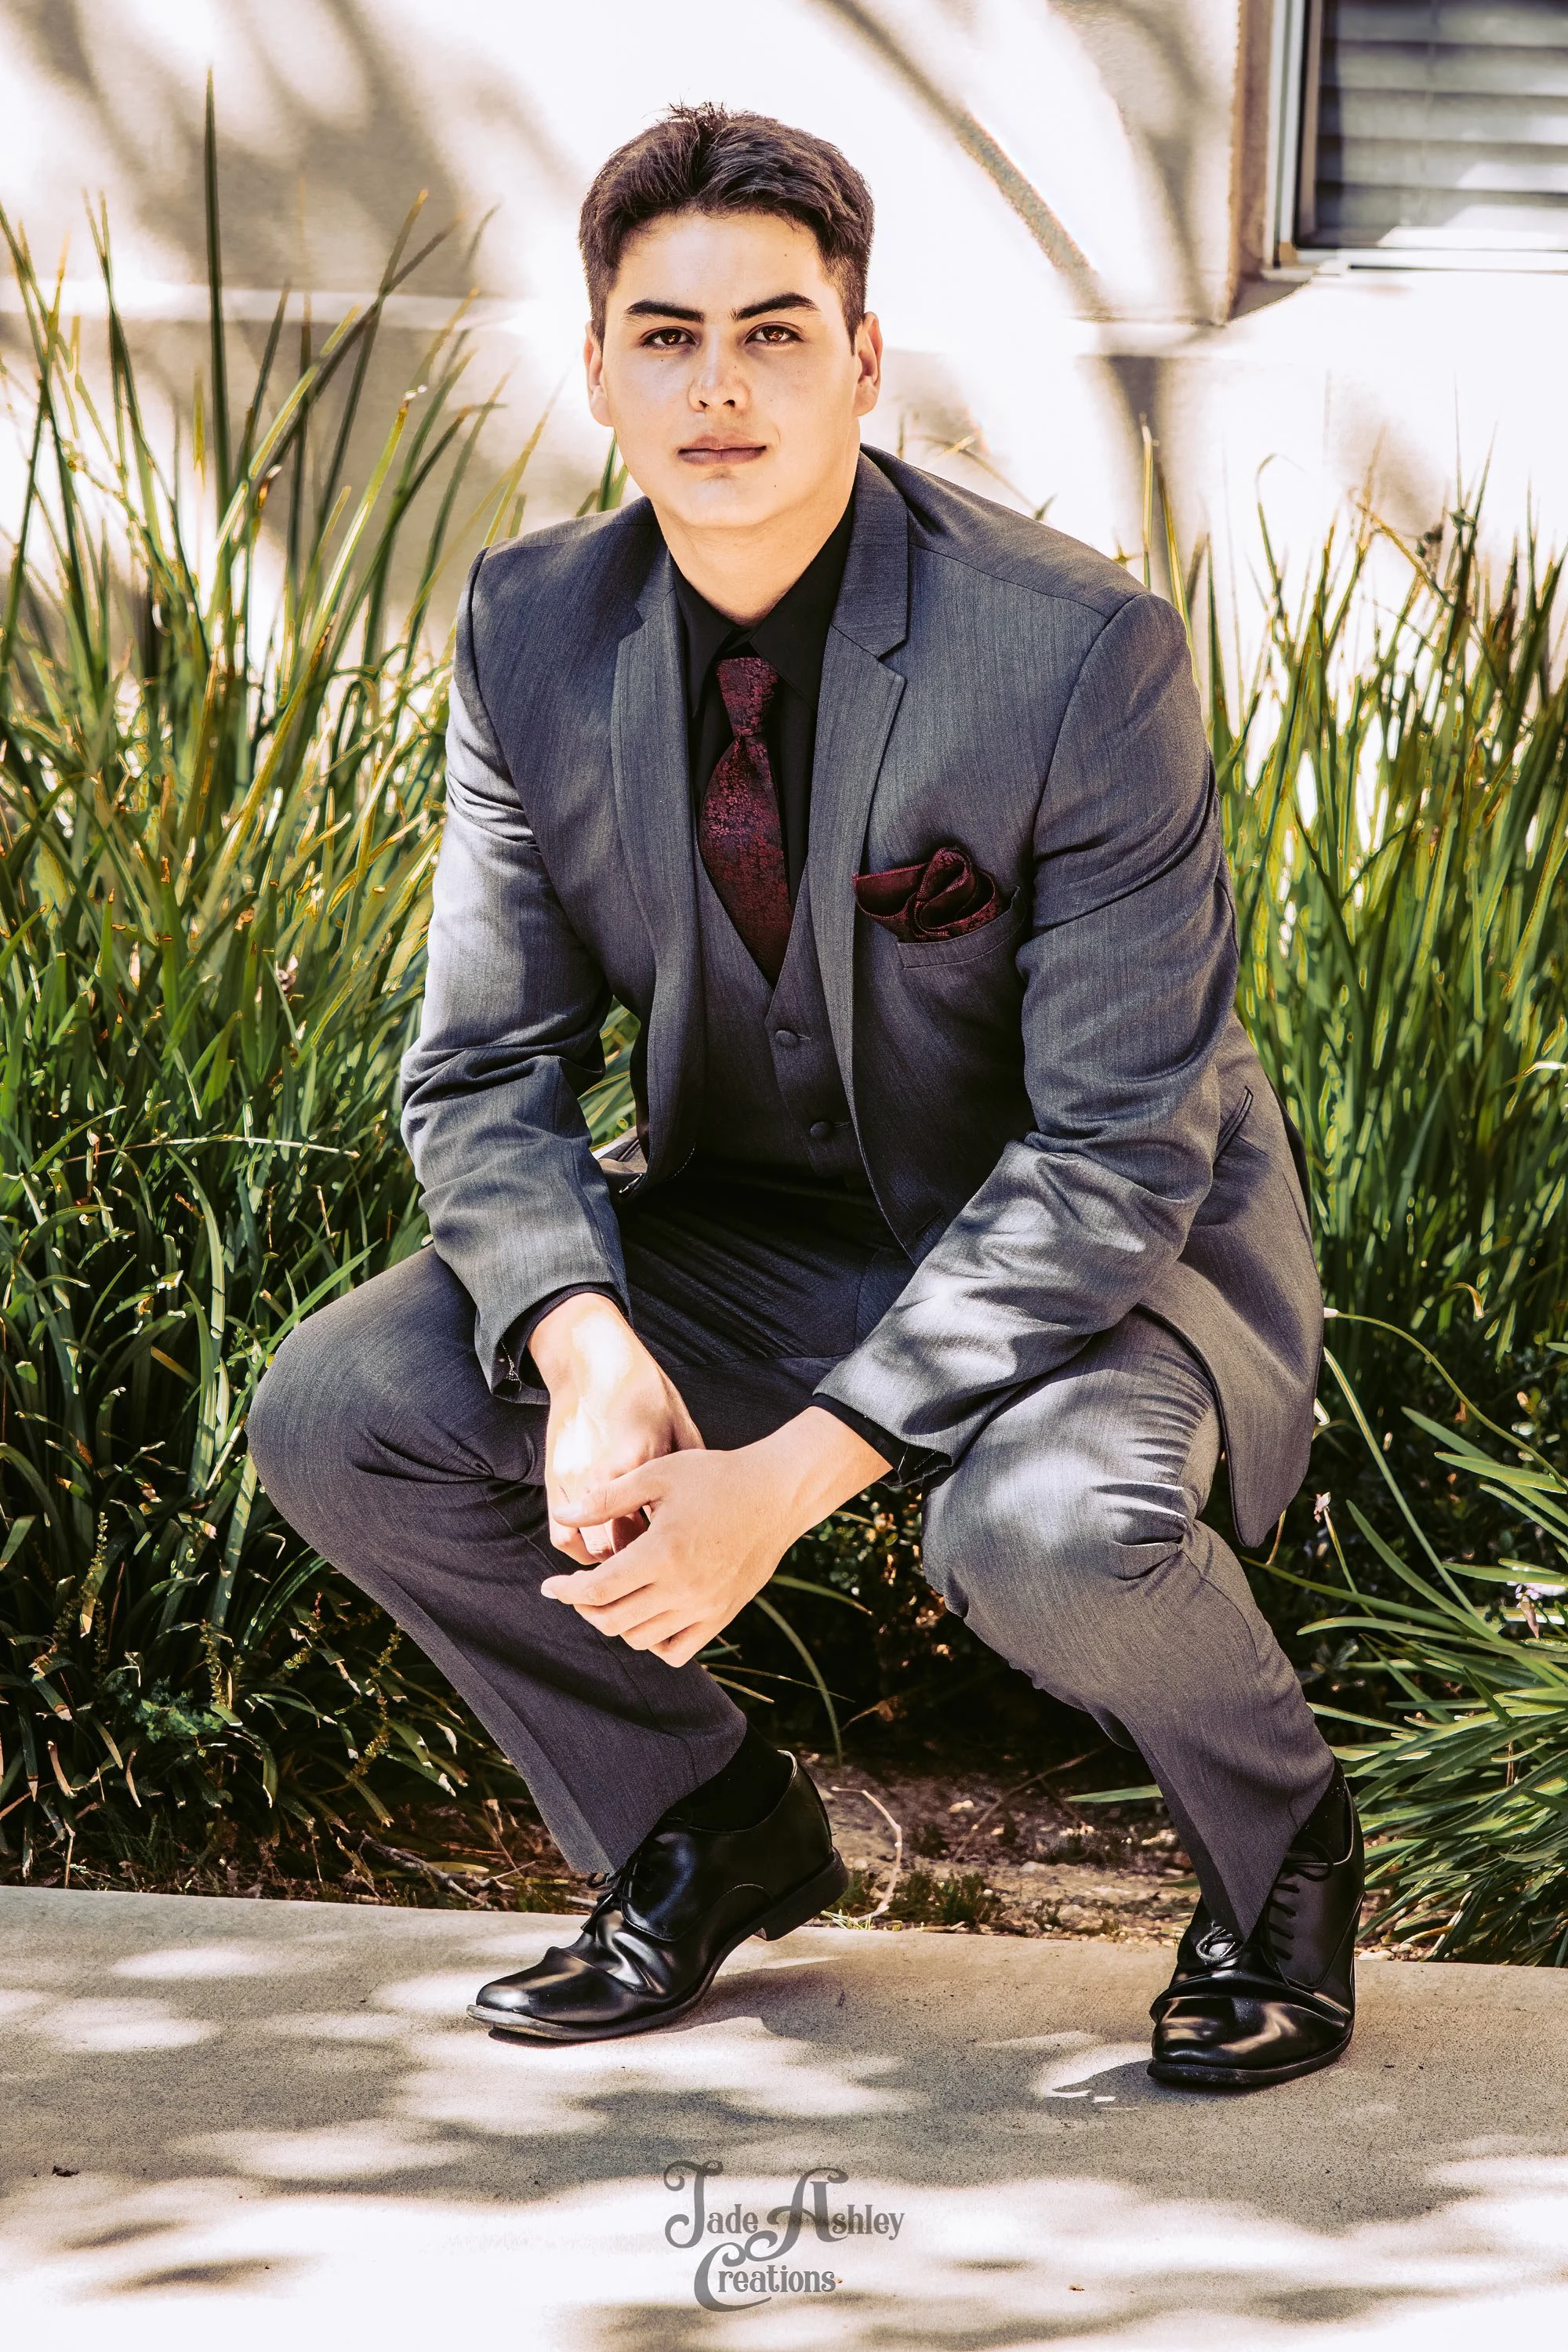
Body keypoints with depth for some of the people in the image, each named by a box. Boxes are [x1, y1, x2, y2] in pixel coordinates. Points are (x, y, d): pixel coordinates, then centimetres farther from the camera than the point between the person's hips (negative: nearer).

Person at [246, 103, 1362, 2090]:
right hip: (752, 1224, 5)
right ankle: (706, 1833, 11)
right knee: (336, 1416, -14)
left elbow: (1116, 1153, -25)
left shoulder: (1081, 655, -25)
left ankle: (1277, 1856, 0)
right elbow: (488, 1072, -5)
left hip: (1096, 1246, -5)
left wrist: (794, 1472, -33)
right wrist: (590, 1351, -27)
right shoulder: (533, 631, -9)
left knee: (1053, 1525, -38)